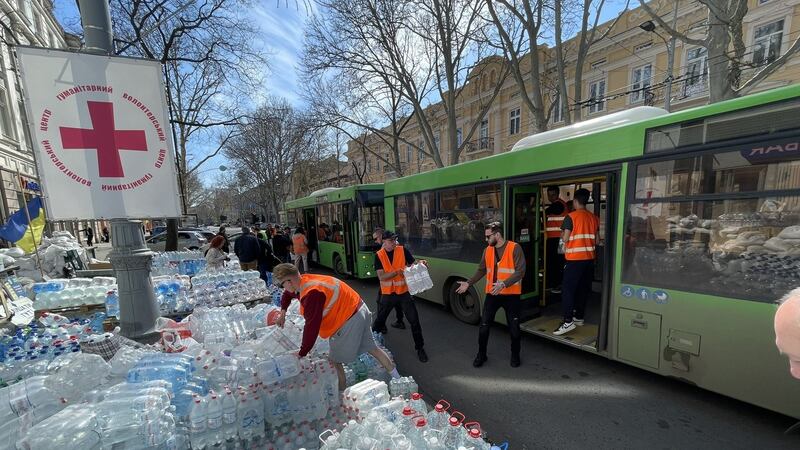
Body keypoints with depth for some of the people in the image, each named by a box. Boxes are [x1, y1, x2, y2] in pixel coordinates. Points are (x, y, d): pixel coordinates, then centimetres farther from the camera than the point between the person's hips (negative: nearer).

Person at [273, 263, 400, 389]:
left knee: (335, 361, 5)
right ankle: (397, 378, 31)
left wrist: (302, 354, -13)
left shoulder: (311, 294, -27)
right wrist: (283, 312, 16)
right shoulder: (304, 280, 3)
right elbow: (288, 294, 26)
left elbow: (311, 327, -24)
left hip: (349, 318, -10)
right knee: (372, 348, 20)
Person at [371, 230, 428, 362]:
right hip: (388, 293, 0)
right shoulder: (379, 255, -7)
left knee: (414, 320, 3)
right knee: (380, 319, 16)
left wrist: (421, 263, -24)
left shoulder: (403, 250, -7)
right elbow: (381, 277, -16)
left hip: (404, 292, 0)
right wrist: (398, 271, -29)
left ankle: (420, 348, 22)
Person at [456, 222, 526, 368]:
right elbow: (481, 270, 11)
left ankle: (515, 355, 37)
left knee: (514, 328, 12)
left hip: (511, 294, -4)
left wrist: (503, 284, -28)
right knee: (484, 326, 7)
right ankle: (481, 355, 26)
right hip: (491, 294, 4)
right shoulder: (488, 250, 3)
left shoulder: (514, 248, -12)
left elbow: (520, 271, -17)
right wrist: (468, 283, 0)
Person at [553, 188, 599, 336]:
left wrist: (562, 233, 7)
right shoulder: (594, 217, 8)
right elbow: (596, 239, 12)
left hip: (575, 259, -7)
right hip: (589, 258, 7)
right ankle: (579, 317, 23)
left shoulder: (571, 216, -12)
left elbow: (565, 238, -13)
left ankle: (568, 321, -8)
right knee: (583, 289, 14)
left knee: (568, 289, -5)